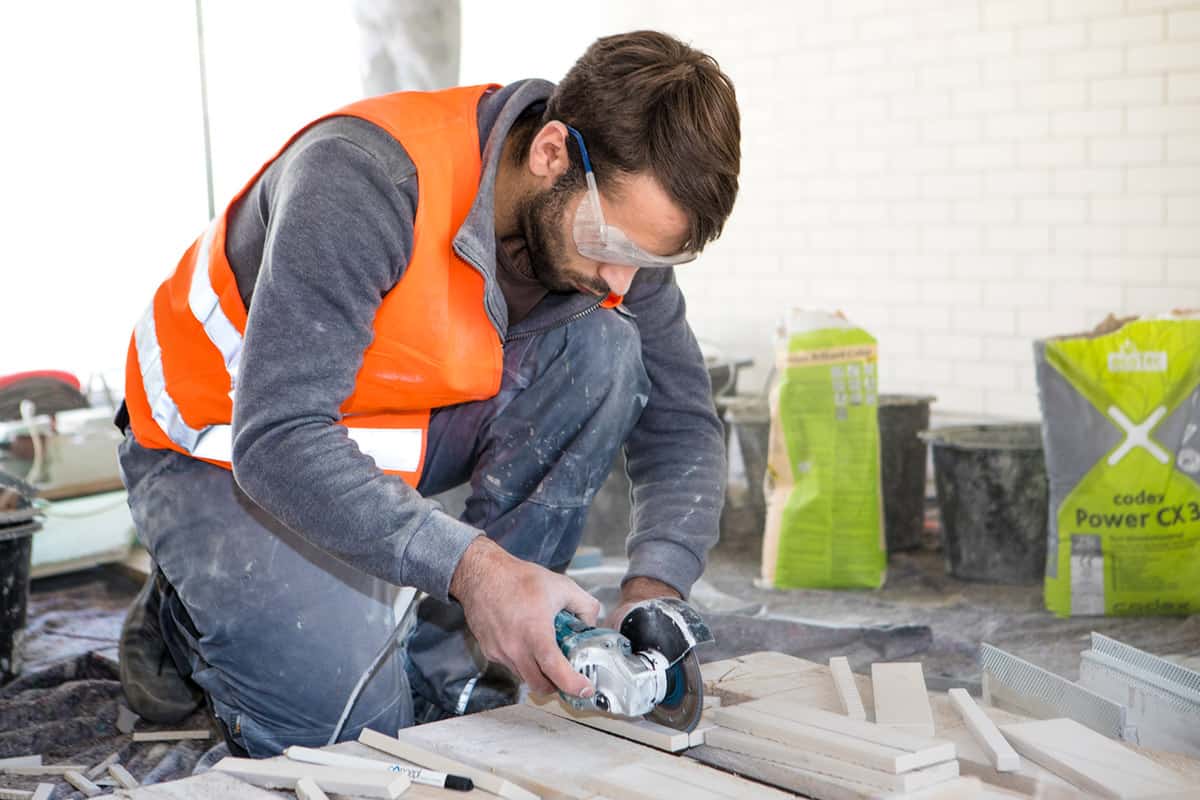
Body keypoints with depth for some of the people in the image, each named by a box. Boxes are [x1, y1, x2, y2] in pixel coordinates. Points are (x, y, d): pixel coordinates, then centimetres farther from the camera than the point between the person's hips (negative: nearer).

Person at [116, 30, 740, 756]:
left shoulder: (620, 215, -14)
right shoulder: (363, 178, -34)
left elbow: (681, 423, -7)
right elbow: (277, 437, -38)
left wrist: (655, 587, -25)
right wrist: (470, 565, -47)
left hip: (398, 436, 6)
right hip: (229, 448, -6)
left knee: (603, 352, -19)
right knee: (354, 728, -22)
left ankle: (449, 672, -11)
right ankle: (185, 617, 10)